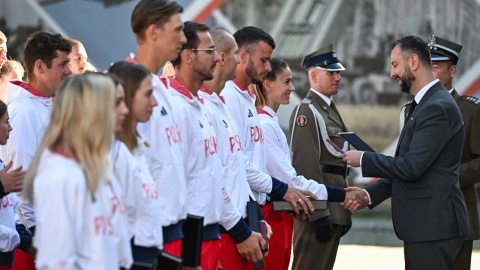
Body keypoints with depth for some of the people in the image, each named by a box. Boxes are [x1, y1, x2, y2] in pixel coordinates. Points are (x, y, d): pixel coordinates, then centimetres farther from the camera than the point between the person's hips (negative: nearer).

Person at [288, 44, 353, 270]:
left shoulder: (329, 109, 19)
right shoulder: (306, 111, -12)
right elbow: (307, 164, -19)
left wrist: (344, 212, 21)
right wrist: (319, 215, -22)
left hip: (334, 209, 10)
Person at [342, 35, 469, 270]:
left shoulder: (438, 108, -17)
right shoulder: (423, 105, 18)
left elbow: (412, 167, -22)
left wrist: (363, 160, -10)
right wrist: (369, 194, 10)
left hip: (434, 226, -10)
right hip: (422, 225, 10)